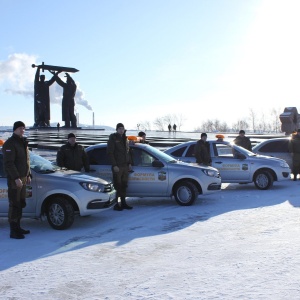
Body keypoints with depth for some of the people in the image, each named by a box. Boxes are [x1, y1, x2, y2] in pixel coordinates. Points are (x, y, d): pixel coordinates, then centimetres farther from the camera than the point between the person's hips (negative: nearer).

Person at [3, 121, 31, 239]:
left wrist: (28, 175, 17)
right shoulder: (10, 143, -13)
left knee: (21, 204, 14)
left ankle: (17, 227, 24)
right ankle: (13, 231, -2)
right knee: (14, 205, -6)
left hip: (23, 178, 9)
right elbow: (8, 163, -20)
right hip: (14, 179, -9)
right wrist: (16, 178, -24)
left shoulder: (23, 142, 16)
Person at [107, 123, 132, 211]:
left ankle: (123, 203, 18)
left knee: (124, 185, 11)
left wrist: (129, 163, 12)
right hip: (117, 166, -7)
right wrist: (114, 165, -17)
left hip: (125, 166, 7)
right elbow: (110, 153, -11)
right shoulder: (113, 138, -7)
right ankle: (116, 204, -2)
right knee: (117, 186, -6)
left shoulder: (125, 138, 15)